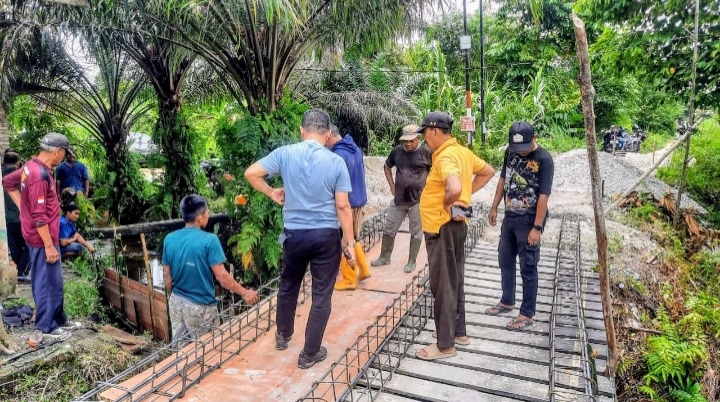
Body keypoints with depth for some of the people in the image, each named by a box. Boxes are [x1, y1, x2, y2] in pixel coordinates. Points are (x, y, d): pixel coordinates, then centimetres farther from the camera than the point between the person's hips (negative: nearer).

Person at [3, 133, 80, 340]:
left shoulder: (32, 166, 6)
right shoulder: (40, 174, -25)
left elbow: (7, 181, 23)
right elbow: (39, 216, -25)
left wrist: (22, 205, 17)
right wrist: (49, 245, -21)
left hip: (40, 236, 10)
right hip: (42, 238, -10)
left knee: (53, 281, 18)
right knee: (48, 282, 2)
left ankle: (59, 319, 30)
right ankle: (48, 327, 15)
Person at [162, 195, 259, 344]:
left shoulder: (169, 239, -2)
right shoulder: (209, 240, -19)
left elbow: (167, 276, 5)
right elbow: (222, 276, -19)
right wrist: (245, 293, -7)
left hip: (177, 302, 5)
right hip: (200, 306, -5)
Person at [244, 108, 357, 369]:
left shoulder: (285, 153, -5)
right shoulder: (336, 162, -9)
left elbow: (251, 174, -5)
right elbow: (343, 206, -10)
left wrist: (272, 193, 9)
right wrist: (350, 243, -3)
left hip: (295, 234, 2)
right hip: (327, 235, -2)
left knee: (288, 287, 24)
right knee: (321, 295, 10)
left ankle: (283, 335, 44)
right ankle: (310, 353, 20)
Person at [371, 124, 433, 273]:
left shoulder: (427, 152, -9)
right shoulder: (397, 151, 2)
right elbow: (387, 167, 19)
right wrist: (392, 186, 9)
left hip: (418, 200, -4)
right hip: (399, 199, 4)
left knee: (416, 232, 7)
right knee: (389, 229, 11)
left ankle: (412, 262, 20)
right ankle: (384, 257, 28)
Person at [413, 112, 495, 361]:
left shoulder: (446, 156, -21)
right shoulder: (462, 152, 8)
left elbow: (454, 188, -39)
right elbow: (488, 172, 22)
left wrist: (447, 204, -18)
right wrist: (468, 194, 12)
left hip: (443, 227, -10)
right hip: (455, 225, 10)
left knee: (443, 286, 0)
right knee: (454, 281, 19)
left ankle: (445, 345, 11)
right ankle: (459, 332, 32)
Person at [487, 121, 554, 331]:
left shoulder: (544, 159, -17)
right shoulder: (510, 151, 2)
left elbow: (543, 196, -19)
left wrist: (537, 227, -21)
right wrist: (494, 207, 14)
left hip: (529, 221, -7)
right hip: (509, 217, 7)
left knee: (528, 268, 2)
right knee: (505, 261, 18)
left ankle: (527, 314, 15)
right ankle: (507, 301, 36)